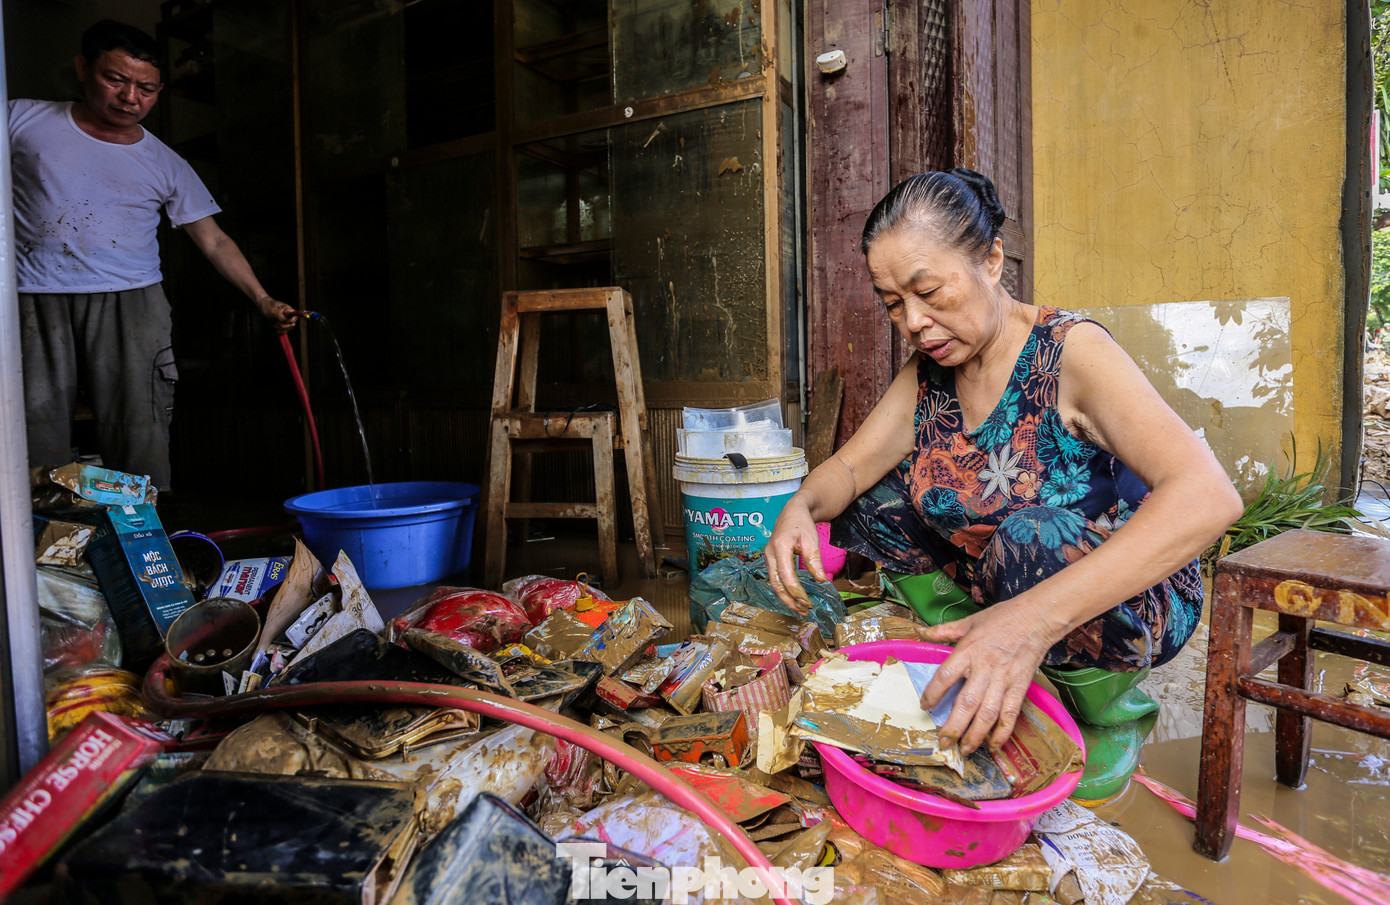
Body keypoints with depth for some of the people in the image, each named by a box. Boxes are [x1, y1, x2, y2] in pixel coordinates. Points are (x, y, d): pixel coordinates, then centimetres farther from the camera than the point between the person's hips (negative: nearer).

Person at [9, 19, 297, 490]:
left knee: (139, 444, -5)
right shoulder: (23, 120, 9)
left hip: (129, 303, 0)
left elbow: (214, 241, 9)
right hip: (33, 302, 0)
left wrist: (262, 299, 0)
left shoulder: (167, 166, 9)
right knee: (38, 442, 0)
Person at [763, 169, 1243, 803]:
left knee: (1032, 540, -35)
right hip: (997, 590, 6)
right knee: (874, 504, -7)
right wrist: (801, 507, -28)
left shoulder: (1068, 352, -24)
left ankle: (1111, 712, -4)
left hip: (1128, 601, -5)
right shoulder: (929, 371, -4)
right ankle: (1003, 681, 0)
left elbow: (1208, 497, -37)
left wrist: (1035, 618, -49)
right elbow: (851, 467, -3)